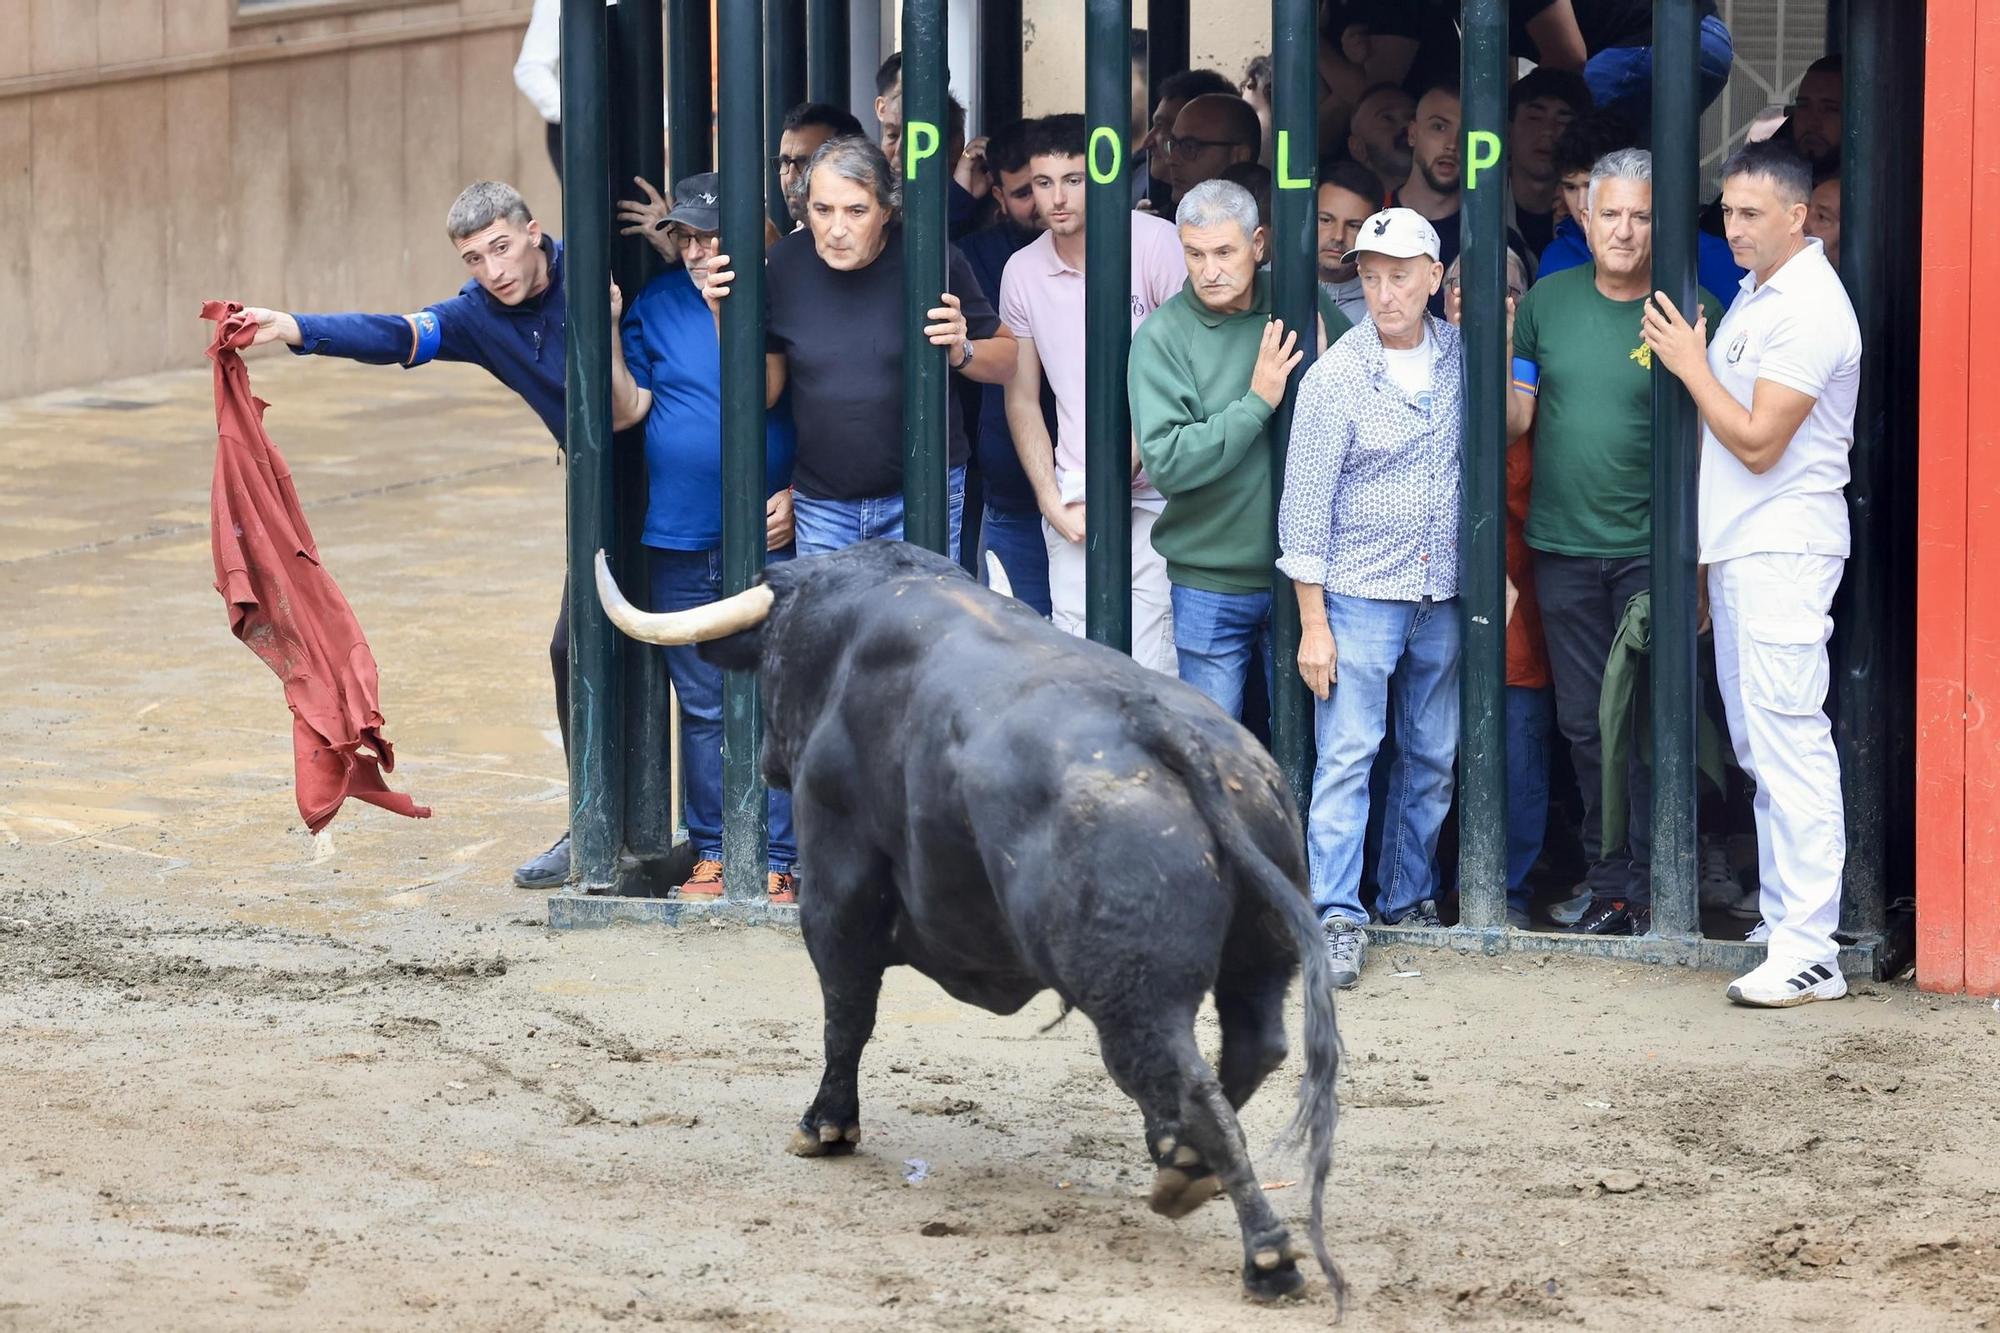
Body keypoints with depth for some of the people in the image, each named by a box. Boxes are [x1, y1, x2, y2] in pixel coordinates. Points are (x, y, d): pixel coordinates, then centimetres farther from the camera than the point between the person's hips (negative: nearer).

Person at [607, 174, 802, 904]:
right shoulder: (658, 304, 6)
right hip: (680, 541, 3)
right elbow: (625, 409, 3)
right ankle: (713, 850, 16)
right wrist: (608, 327, -8)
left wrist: (795, 495, -9)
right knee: (701, 706, 8)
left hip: (769, 540, -3)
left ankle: (777, 857, 3)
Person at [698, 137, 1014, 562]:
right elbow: (762, 392, 4)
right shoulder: (784, 267, -3)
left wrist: (961, 352, -20)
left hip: (923, 496, -2)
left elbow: (1007, 361, 0)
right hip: (821, 506, 2)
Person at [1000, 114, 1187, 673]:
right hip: (1073, 501, 4)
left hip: (1155, 495, -4)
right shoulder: (1023, 272, 8)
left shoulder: (1155, 244, -6)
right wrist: (1053, 505, 3)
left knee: (1150, 673, -12)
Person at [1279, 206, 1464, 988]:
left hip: (1442, 596, 4)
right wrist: (1312, 623, -10)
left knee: (1433, 761, 11)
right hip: (1360, 594, -4)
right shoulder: (1336, 377, -10)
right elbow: (1306, 507, -8)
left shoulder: (1459, 357, 2)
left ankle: (1409, 897, 24)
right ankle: (1337, 918, -8)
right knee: (1346, 756, -8)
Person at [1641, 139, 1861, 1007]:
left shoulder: (1807, 309, -16)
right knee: (1758, 745, 13)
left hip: (1783, 551, -10)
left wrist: (1691, 365, -10)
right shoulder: (1756, 296, 15)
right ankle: (1784, 922, 19)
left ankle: (1808, 953, -15)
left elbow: (1757, 441, -19)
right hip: (1740, 546, 10)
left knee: (1787, 745, -13)